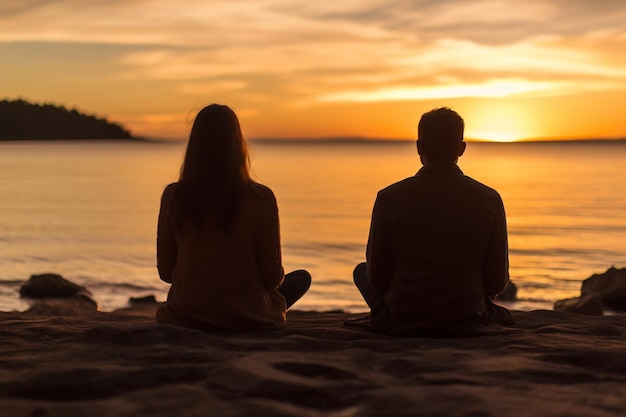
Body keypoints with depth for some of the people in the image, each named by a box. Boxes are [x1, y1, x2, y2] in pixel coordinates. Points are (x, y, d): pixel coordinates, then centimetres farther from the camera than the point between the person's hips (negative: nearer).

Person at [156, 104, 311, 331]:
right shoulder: (260, 198, -16)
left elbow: (165, 272, -1)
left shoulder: (173, 196, -10)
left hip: (187, 318, 5)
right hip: (249, 319, -5)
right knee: (301, 278, 26)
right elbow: (272, 278, -11)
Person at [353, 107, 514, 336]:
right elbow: (497, 282, -4)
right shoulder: (489, 200, -10)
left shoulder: (389, 198, -13)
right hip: (468, 324, 2)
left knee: (362, 270, 28)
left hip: (402, 325, -2)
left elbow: (377, 278, -5)